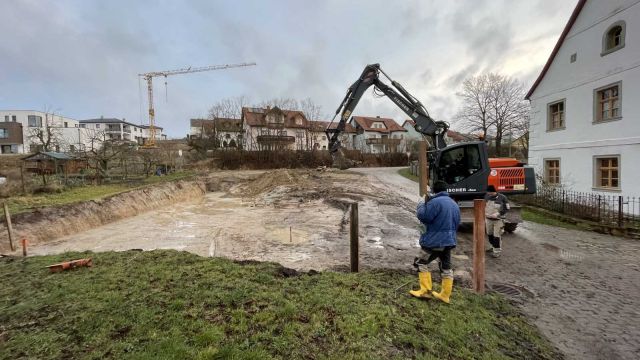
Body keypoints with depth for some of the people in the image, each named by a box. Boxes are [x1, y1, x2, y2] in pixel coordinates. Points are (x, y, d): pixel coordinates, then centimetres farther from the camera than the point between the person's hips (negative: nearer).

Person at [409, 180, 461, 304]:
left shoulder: (435, 202, -18)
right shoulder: (454, 204, 11)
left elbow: (423, 216, -19)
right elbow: (456, 223, 19)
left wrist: (421, 206, -1)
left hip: (434, 241, -8)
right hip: (449, 241, 9)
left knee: (421, 263, 6)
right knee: (446, 267, 15)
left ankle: (426, 291, 7)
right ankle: (445, 295, 24)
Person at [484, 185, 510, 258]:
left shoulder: (502, 198, -12)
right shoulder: (487, 196, 0)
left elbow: (506, 208, -7)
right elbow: (483, 206, 14)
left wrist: (497, 214, -18)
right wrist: (485, 212, -2)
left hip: (498, 220, -5)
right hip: (489, 219, 5)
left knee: (496, 236, -3)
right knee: (489, 234, 16)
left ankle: (497, 251, 9)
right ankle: (493, 247, 37)